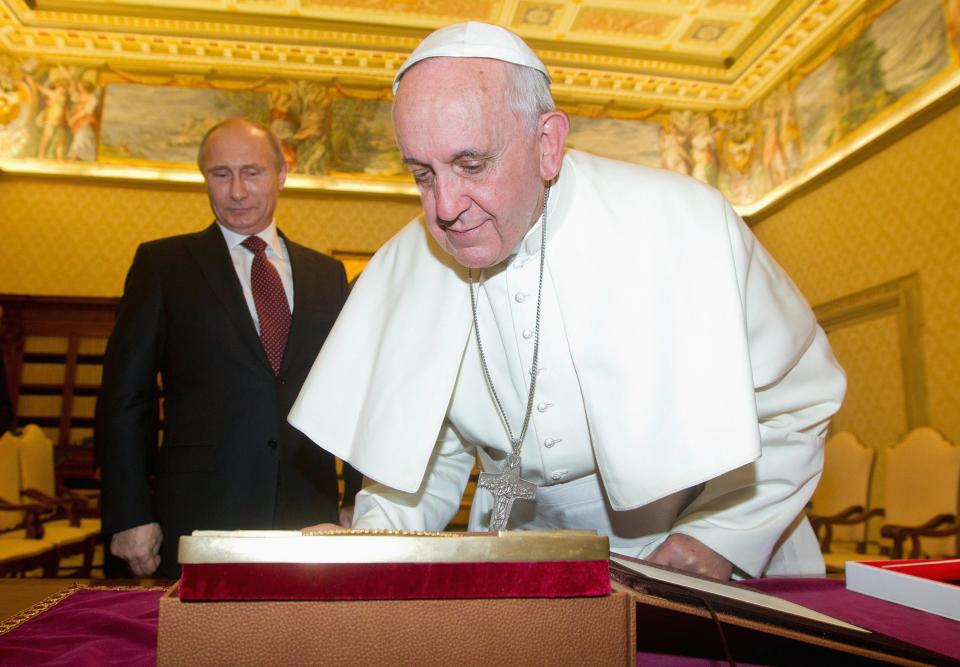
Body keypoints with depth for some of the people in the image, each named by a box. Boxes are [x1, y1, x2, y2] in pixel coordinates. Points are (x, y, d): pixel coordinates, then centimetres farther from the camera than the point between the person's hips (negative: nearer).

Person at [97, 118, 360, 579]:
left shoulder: (327, 274, 11)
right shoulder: (162, 264, 4)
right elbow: (124, 398, 1)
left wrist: (357, 502, 6)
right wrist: (130, 517, -4)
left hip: (309, 521, 2)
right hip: (198, 521, -2)